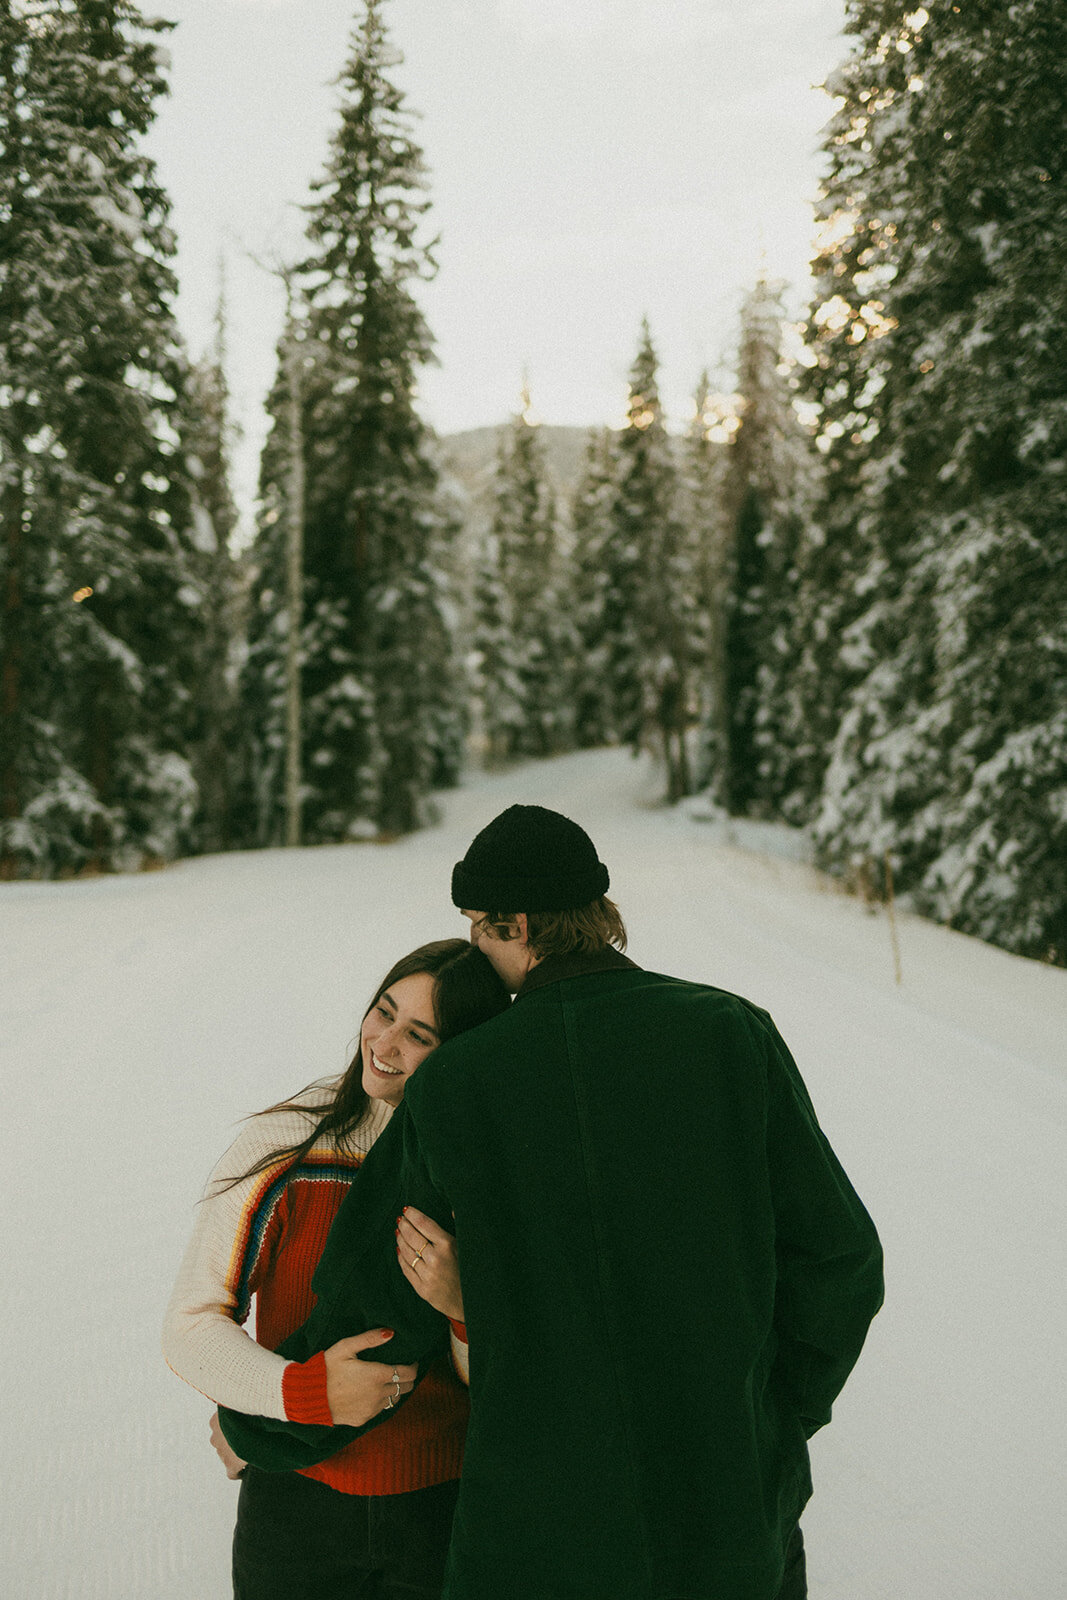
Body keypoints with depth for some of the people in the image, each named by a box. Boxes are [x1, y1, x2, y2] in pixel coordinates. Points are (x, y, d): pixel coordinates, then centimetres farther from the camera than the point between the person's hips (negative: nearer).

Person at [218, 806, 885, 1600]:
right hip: (737, 1506, 2)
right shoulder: (734, 1034, -7)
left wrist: (254, 1424, 19)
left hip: (541, 1521, -1)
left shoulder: (452, 1087, -9)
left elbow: (365, 1292, 1)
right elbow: (837, 1253, -6)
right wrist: (780, 1426, 7)